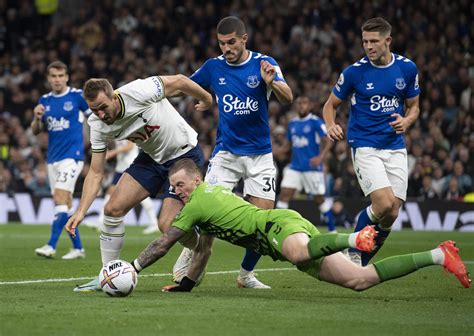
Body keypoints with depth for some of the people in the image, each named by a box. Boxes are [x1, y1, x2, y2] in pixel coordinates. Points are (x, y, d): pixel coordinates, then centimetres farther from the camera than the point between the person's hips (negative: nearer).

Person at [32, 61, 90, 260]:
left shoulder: (78, 96, -4)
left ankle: (51, 246, -22)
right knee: (64, 204, 7)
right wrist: (37, 118, -6)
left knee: (60, 198, -17)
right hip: (52, 158, 6)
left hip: (72, 155, -6)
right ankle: (77, 247, 15)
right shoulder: (45, 101, 10)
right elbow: (36, 131, 14)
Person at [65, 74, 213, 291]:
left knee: (167, 225, -14)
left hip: (185, 154, -6)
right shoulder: (98, 125, -12)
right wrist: (81, 212, -18)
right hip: (151, 157, 6)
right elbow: (96, 172, -7)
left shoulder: (139, 92, -32)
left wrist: (207, 99, -1)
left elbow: (179, 81, -17)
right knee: (113, 208, -6)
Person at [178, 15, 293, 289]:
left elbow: (288, 98, -21)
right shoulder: (213, 67, 0)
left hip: (260, 153, 0)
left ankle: (246, 274, 15)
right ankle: (185, 264, 6)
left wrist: (272, 82, -41)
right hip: (226, 152, 0)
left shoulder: (264, 63, -7)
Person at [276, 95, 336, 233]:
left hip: (312, 167, -5)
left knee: (319, 198, 3)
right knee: (284, 194, -8)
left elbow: (327, 142, -13)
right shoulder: (292, 124, 12)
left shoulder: (316, 122, -7)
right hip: (295, 167, 5)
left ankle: (332, 230, 17)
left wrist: (320, 157, -28)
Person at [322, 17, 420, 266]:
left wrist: (406, 121, -9)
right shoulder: (354, 72, -7)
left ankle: (360, 265, 18)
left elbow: (413, 106, 14)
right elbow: (330, 105, 4)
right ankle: (353, 250, 3)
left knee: (390, 216, -1)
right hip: (365, 147, -4)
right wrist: (330, 125, -17)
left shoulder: (407, 68, 2)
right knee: (384, 204, -22)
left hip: (395, 147, 4)